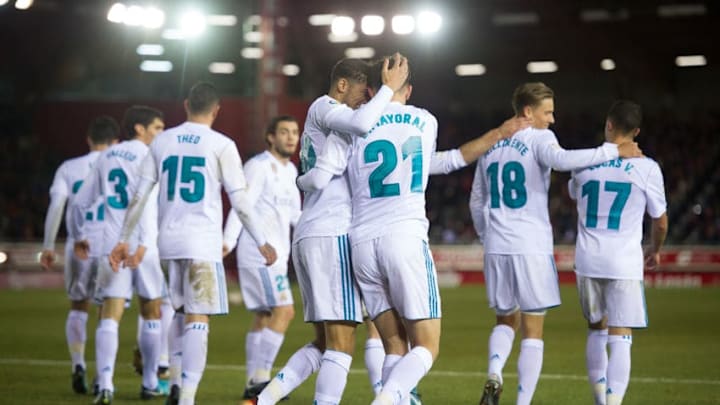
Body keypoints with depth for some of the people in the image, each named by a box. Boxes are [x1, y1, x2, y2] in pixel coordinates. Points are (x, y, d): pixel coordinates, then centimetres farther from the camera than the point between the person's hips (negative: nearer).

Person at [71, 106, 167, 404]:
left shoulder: (106, 158, 14)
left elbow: (81, 201, 18)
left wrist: (79, 236, 32)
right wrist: (144, 243, -26)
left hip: (111, 246, 4)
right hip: (141, 245, -4)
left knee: (110, 316, -4)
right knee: (151, 314, 12)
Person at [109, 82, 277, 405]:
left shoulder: (162, 141, 8)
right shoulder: (221, 145, -4)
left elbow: (139, 196, 8)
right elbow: (239, 201, -6)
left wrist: (123, 240, 13)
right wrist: (262, 243, 3)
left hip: (169, 240, 5)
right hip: (203, 243, -4)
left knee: (182, 312, 21)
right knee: (198, 319, -4)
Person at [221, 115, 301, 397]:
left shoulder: (290, 170, 16)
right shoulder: (259, 166, -11)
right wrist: (228, 241, -28)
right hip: (259, 253, -9)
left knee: (263, 318, 10)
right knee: (283, 311, -16)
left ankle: (253, 384, 13)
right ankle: (260, 377, -15)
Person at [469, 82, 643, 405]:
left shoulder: (490, 145, 16)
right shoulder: (538, 138, -4)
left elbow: (476, 202, 21)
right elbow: (561, 160, -26)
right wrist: (614, 151, -21)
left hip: (496, 246, 5)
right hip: (531, 246, -5)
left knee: (506, 320, 20)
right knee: (533, 332, 3)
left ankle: (494, 375, -6)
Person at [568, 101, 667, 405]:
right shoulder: (647, 168, -7)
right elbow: (660, 222, 4)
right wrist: (655, 250, 26)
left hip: (588, 261, 3)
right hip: (625, 264, -3)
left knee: (596, 331, 20)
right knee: (620, 340, -3)